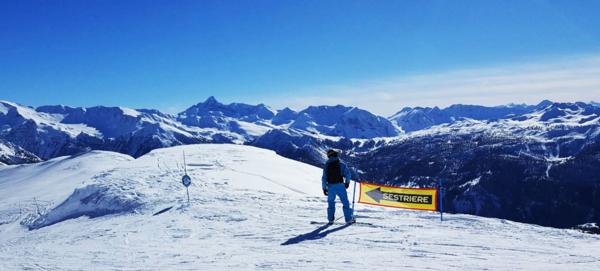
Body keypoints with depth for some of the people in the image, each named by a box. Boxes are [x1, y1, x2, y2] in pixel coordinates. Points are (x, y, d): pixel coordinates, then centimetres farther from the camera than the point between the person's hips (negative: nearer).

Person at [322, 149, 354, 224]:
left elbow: (324, 178, 4)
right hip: (340, 186, -2)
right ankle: (348, 219, 4)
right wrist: (347, 182, 8)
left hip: (331, 187, 2)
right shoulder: (341, 164, -1)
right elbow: (348, 174, -7)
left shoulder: (326, 166, 7)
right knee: (345, 202, 6)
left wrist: (324, 188, 8)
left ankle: (330, 219, 14)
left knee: (331, 203, 16)